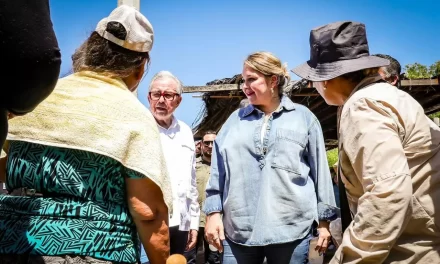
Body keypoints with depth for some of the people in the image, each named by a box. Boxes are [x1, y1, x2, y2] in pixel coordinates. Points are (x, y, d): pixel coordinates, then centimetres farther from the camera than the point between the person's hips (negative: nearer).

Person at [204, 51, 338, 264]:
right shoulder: (235, 120, 10)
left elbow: (320, 172, 5)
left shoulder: (303, 117, 5)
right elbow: (218, 173, 10)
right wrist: (213, 212, 4)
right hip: (238, 230, 2)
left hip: (291, 229, -1)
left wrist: (324, 220, 5)